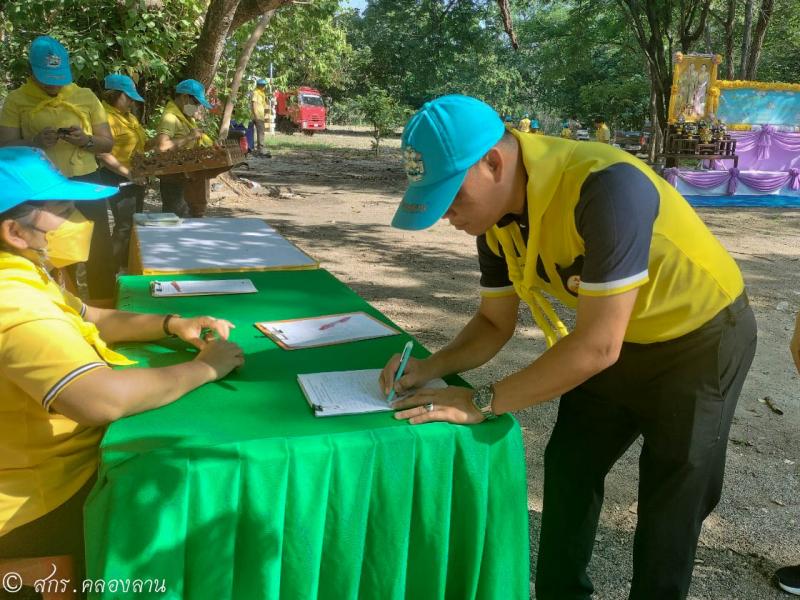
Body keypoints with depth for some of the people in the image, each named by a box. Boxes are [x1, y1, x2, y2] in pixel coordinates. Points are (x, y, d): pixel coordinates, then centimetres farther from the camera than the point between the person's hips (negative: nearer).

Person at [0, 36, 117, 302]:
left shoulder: (86, 96, 6)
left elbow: (108, 143, 8)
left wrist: (86, 140, -13)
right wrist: (36, 142, -20)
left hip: (85, 182, 1)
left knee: (99, 249, 3)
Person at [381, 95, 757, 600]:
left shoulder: (605, 187, -38)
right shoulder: (495, 209, -13)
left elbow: (598, 345, -36)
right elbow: (496, 323, -2)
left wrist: (481, 403, -31)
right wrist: (432, 368, -19)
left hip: (702, 339, -6)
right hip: (618, 338, 7)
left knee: (670, 506, 5)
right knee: (568, 470, 13)